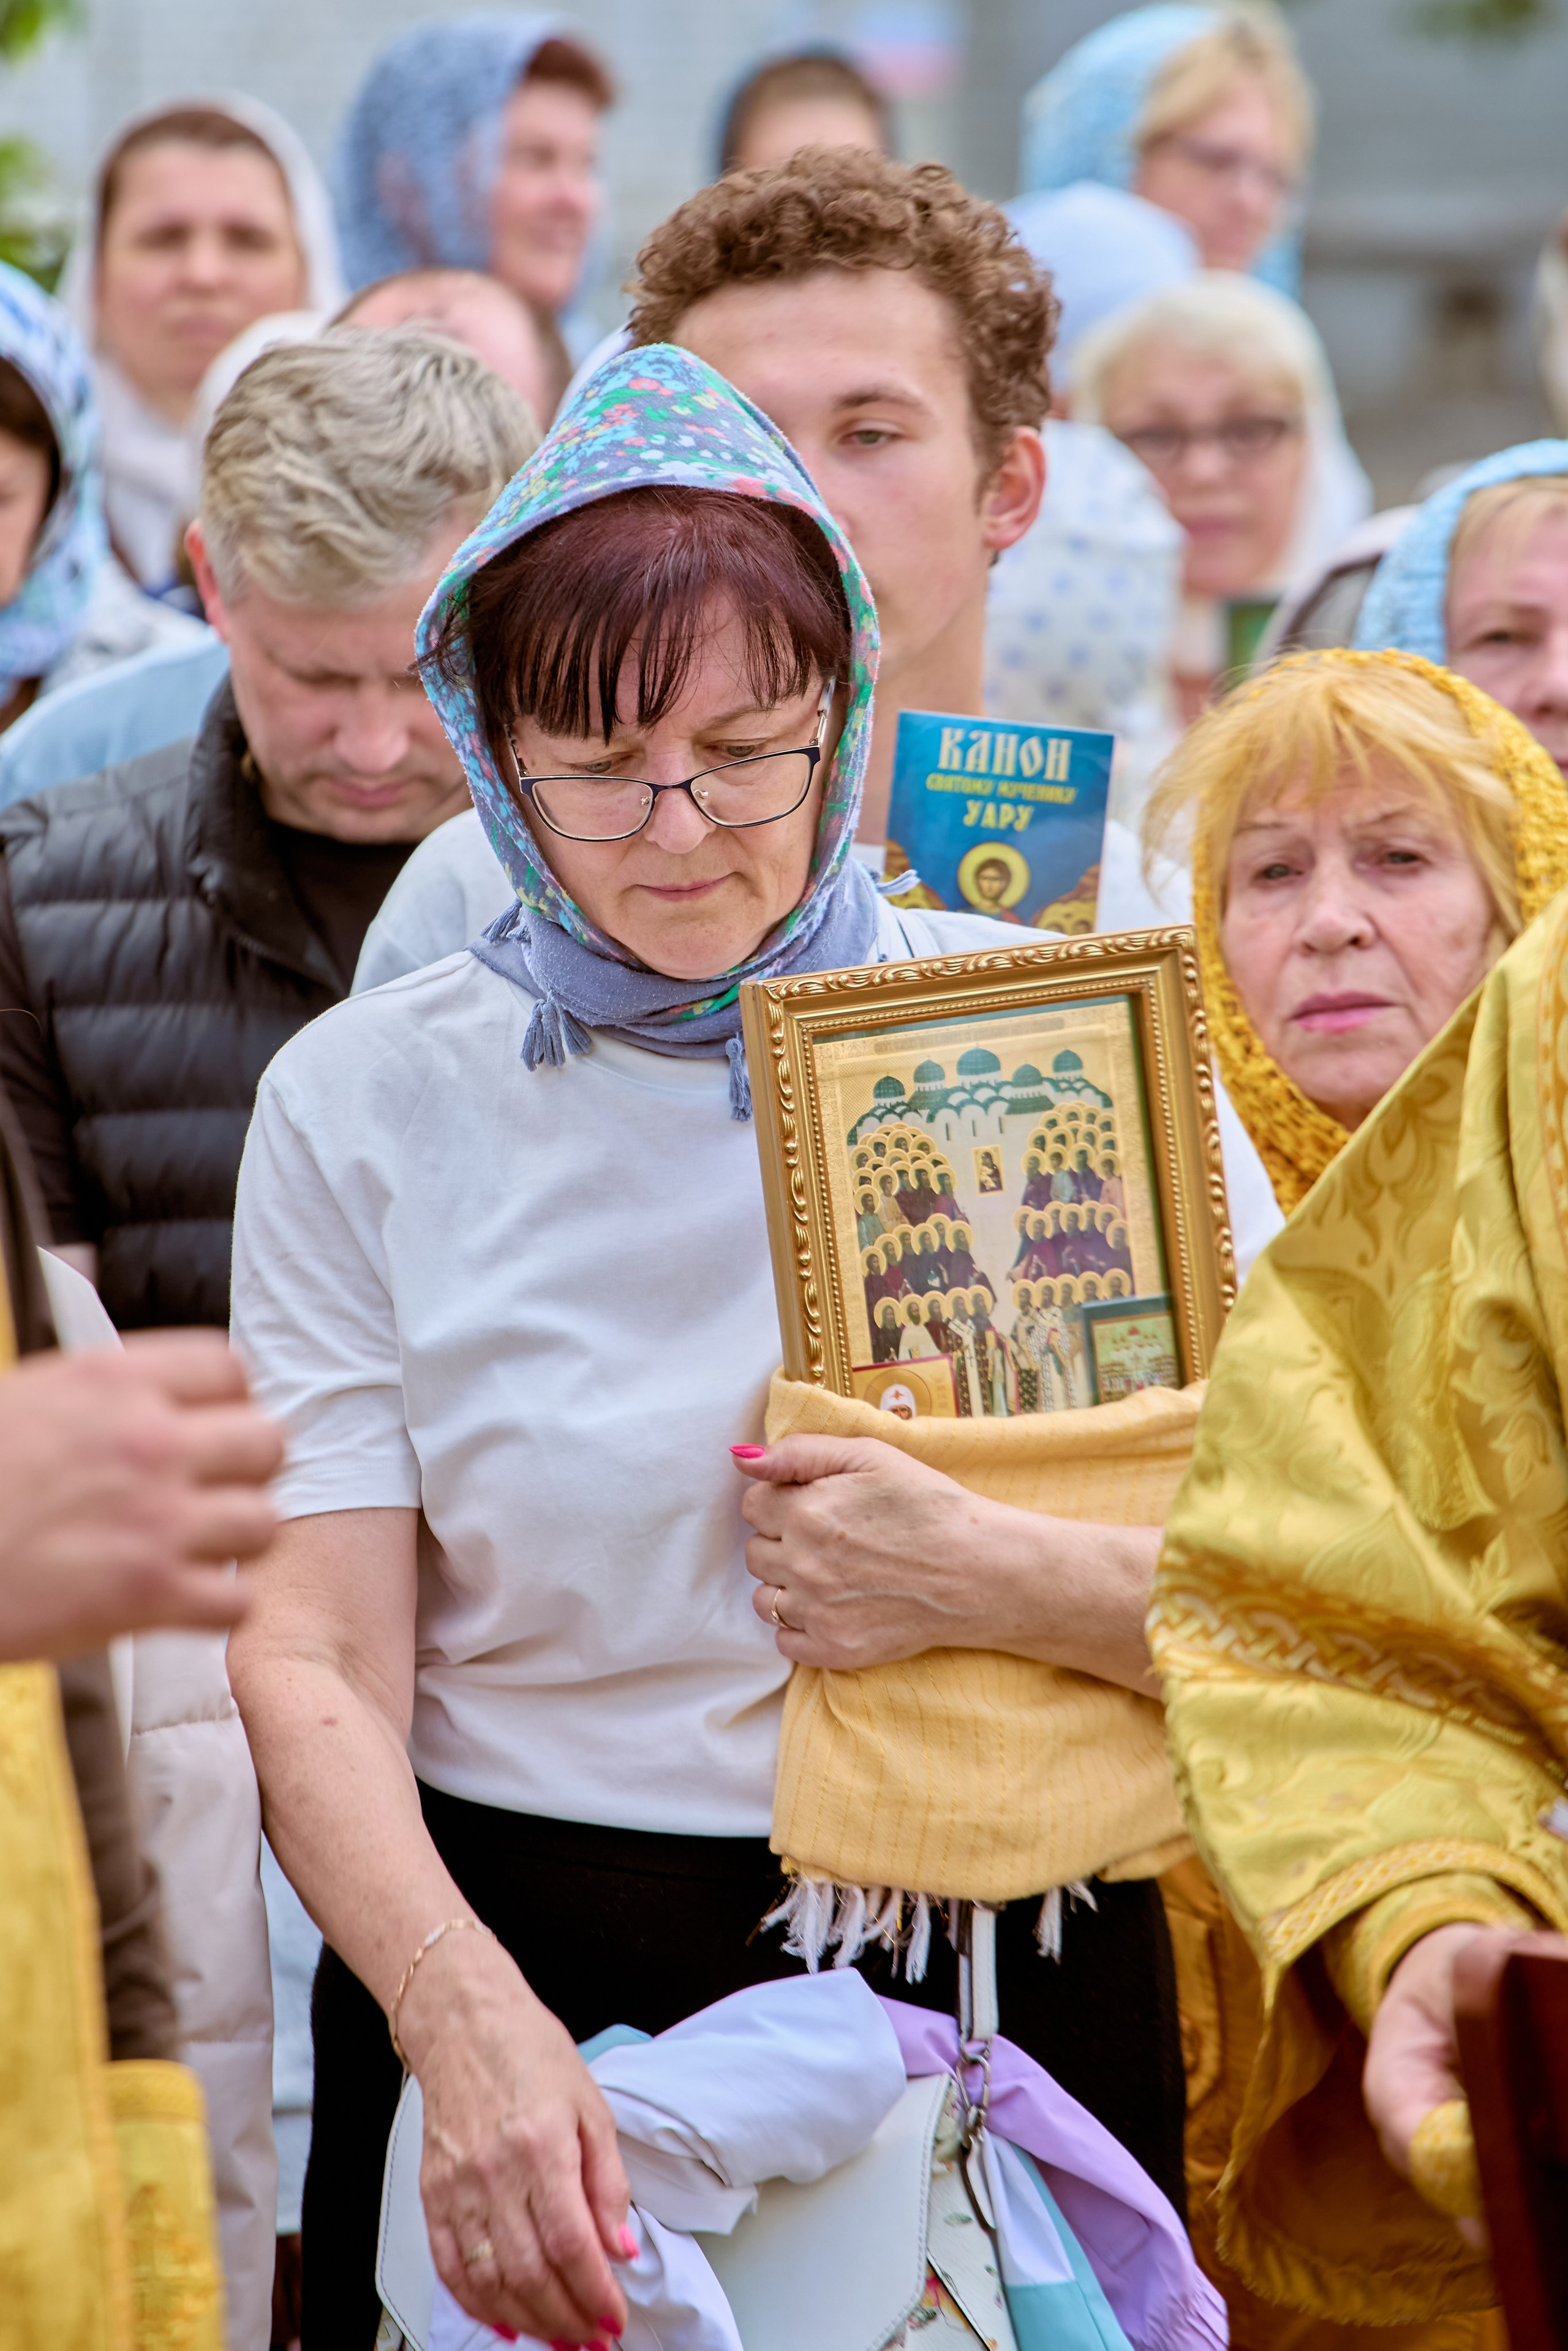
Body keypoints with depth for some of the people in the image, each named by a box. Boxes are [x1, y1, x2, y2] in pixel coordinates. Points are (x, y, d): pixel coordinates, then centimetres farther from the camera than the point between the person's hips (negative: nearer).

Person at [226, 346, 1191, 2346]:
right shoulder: (361, 1102, 0)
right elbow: (315, 1664, -8)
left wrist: (999, 1581, -23)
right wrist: (466, 2012, -25)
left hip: (997, 1973, 0)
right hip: (520, 1972, 0)